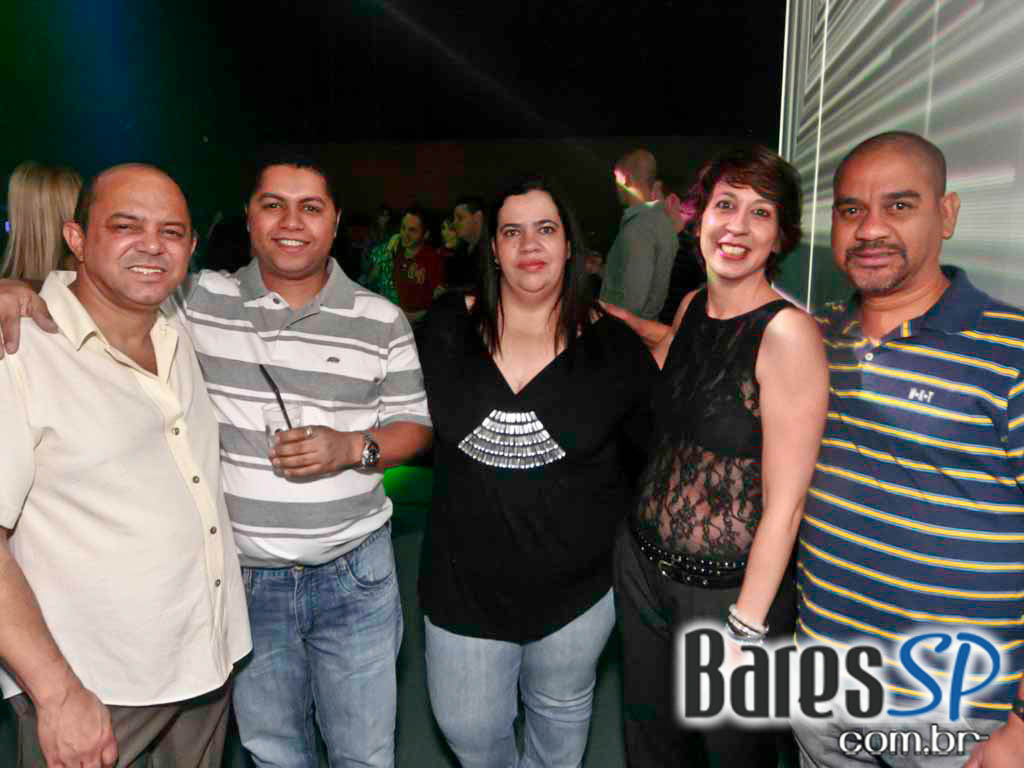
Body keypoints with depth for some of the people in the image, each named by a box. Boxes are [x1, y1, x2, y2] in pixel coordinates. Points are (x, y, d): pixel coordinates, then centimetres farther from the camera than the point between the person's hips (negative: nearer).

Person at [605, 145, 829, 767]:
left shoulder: (788, 332, -20)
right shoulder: (693, 306, 0)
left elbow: (785, 501, -19)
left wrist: (744, 627, -17)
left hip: (732, 589, -6)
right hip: (642, 562, 7)